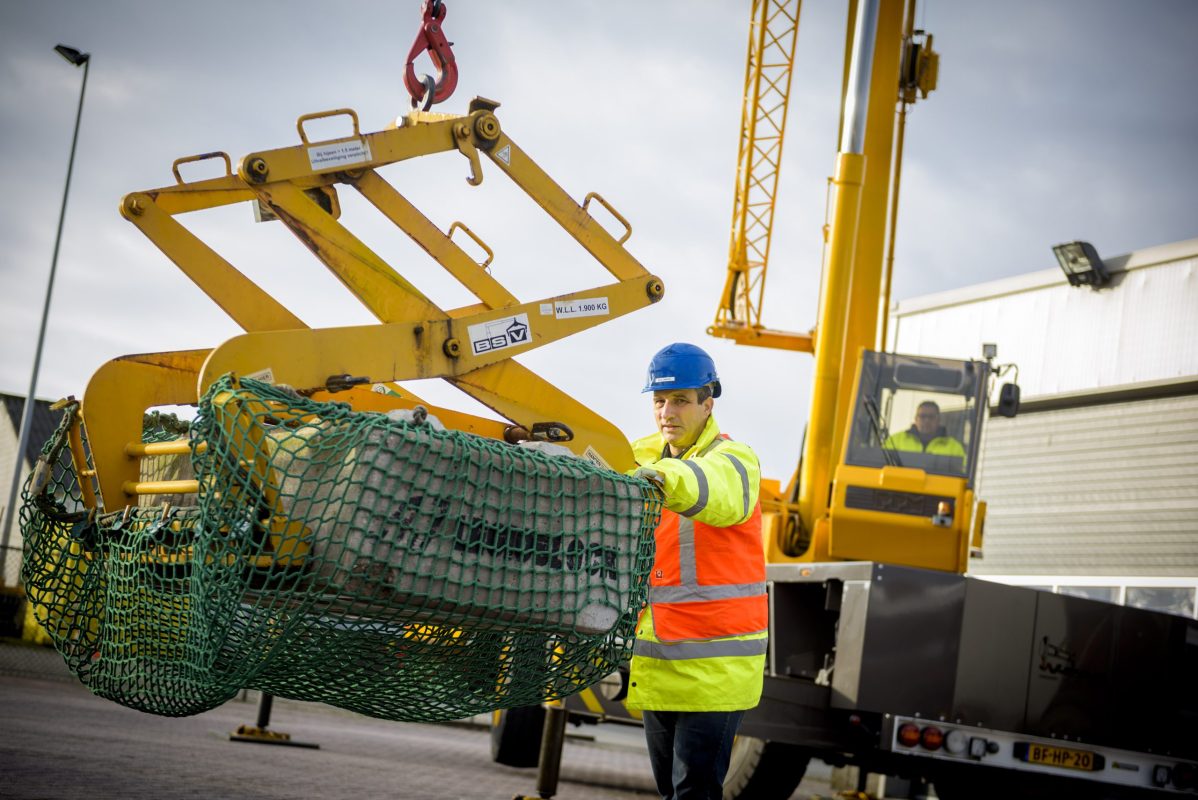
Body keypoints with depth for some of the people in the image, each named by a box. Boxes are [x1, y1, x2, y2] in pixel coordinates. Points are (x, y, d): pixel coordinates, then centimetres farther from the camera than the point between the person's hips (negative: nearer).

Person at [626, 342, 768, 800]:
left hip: (713, 664, -6)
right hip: (655, 661, 7)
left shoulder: (734, 460, -10)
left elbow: (715, 491, -34)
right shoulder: (646, 458, 12)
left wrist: (667, 479, -55)